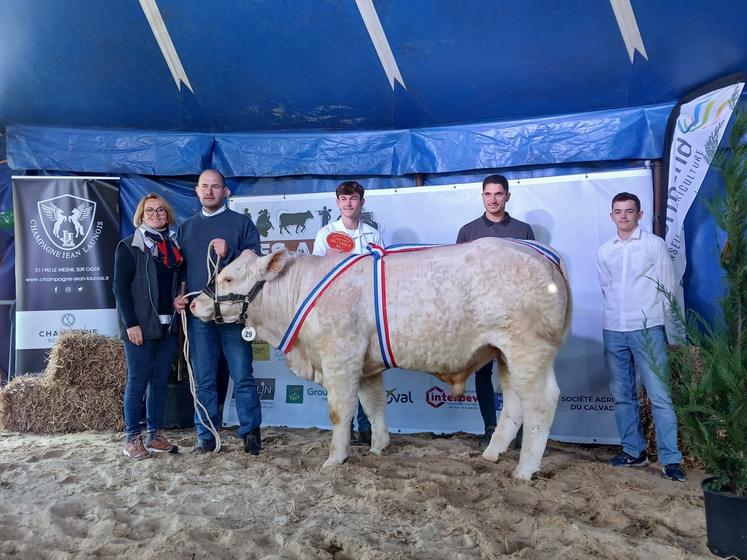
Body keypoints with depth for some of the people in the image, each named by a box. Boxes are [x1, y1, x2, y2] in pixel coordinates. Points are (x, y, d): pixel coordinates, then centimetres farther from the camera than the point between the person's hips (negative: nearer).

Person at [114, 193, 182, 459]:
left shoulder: (174, 244, 13)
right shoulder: (129, 246, -1)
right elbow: (120, 287, -7)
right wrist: (131, 324, -14)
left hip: (169, 325, 5)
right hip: (141, 326, -5)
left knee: (160, 380, 9)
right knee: (138, 381, 0)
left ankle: (155, 435, 18)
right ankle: (132, 438, 11)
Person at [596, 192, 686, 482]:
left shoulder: (655, 244, 1)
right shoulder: (604, 251, 10)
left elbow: (667, 290, 0)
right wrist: (617, 313, 9)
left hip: (648, 330, -4)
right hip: (613, 331, 4)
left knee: (659, 395, -7)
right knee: (622, 394, 9)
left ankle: (670, 459, 0)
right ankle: (634, 451, 20)